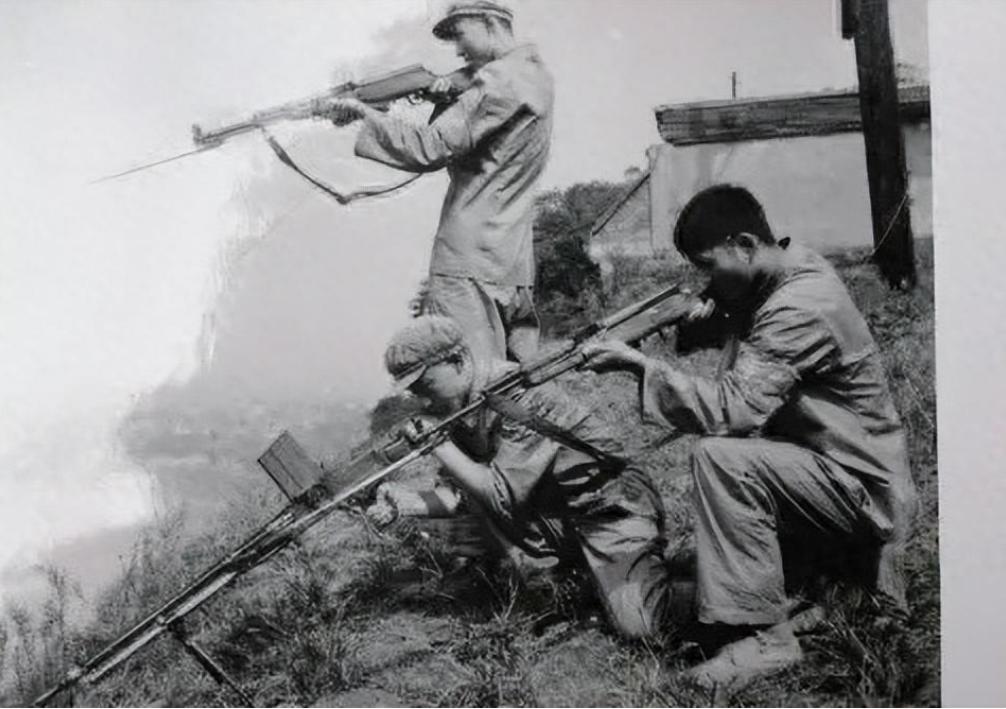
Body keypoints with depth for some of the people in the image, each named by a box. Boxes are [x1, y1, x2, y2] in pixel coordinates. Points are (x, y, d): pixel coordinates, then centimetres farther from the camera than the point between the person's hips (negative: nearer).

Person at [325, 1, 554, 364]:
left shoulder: (501, 81, -12)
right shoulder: (536, 74, 16)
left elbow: (428, 149, -16)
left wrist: (365, 112, -7)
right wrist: (448, 102, 4)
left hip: (469, 266, -9)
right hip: (516, 269, 9)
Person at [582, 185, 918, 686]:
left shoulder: (800, 308, -25)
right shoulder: (788, 273, 5)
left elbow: (732, 410, -31)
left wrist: (639, 365, -27)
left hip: (860, 489, -10)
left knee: (718, 458, -26)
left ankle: (765, 638, -18)